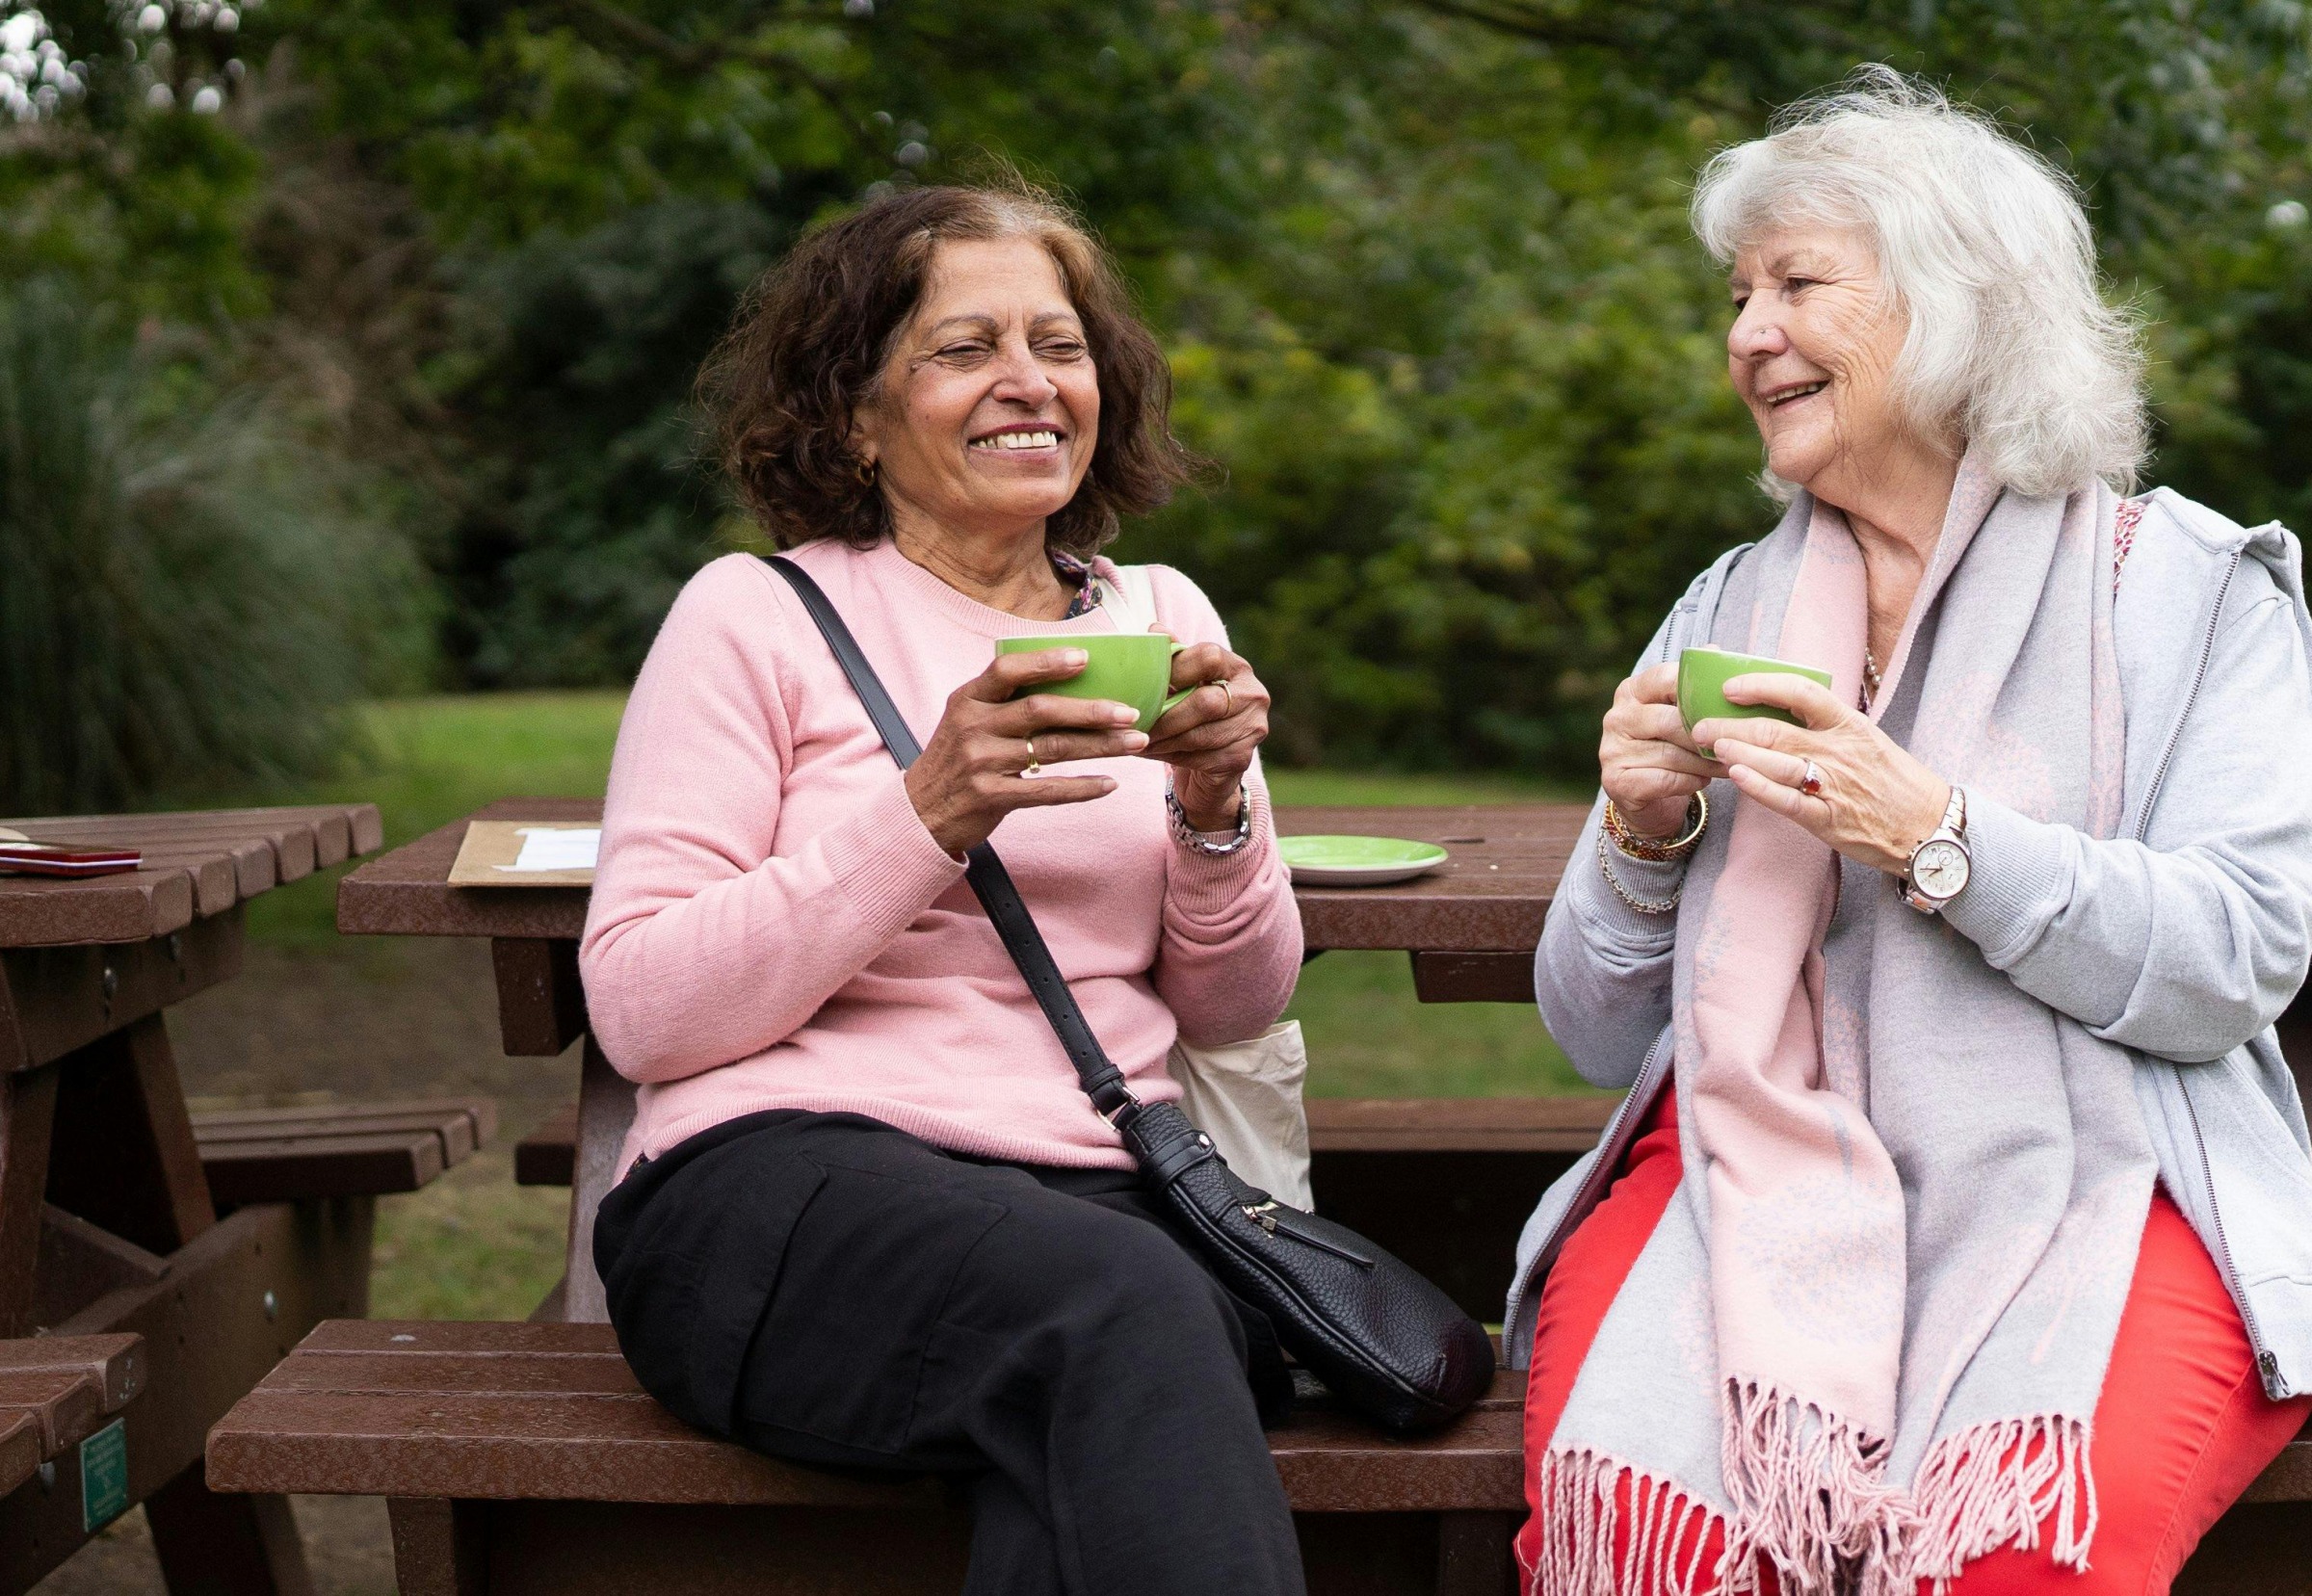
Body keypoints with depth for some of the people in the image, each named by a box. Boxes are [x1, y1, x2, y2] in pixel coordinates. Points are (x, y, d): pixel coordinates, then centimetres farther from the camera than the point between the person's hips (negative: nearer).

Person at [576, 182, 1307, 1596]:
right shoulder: (759, 616, 4)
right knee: (1122, 1301, -35)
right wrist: (932, 810, -15)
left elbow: (1235, 1008, 18)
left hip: (1099, 1193, 3)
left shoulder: (1161, 615, 18)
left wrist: (1215, 811, -3)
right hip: (789, 1176, -3)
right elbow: (639, 1014, -5)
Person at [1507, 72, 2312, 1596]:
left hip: (2085, 1183, -2)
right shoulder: (1727, 613, 18)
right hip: (1756, 1169, 3)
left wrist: (1931, 835, -16)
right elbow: (1603, 1037, 16)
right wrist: (1642, 838, -4)